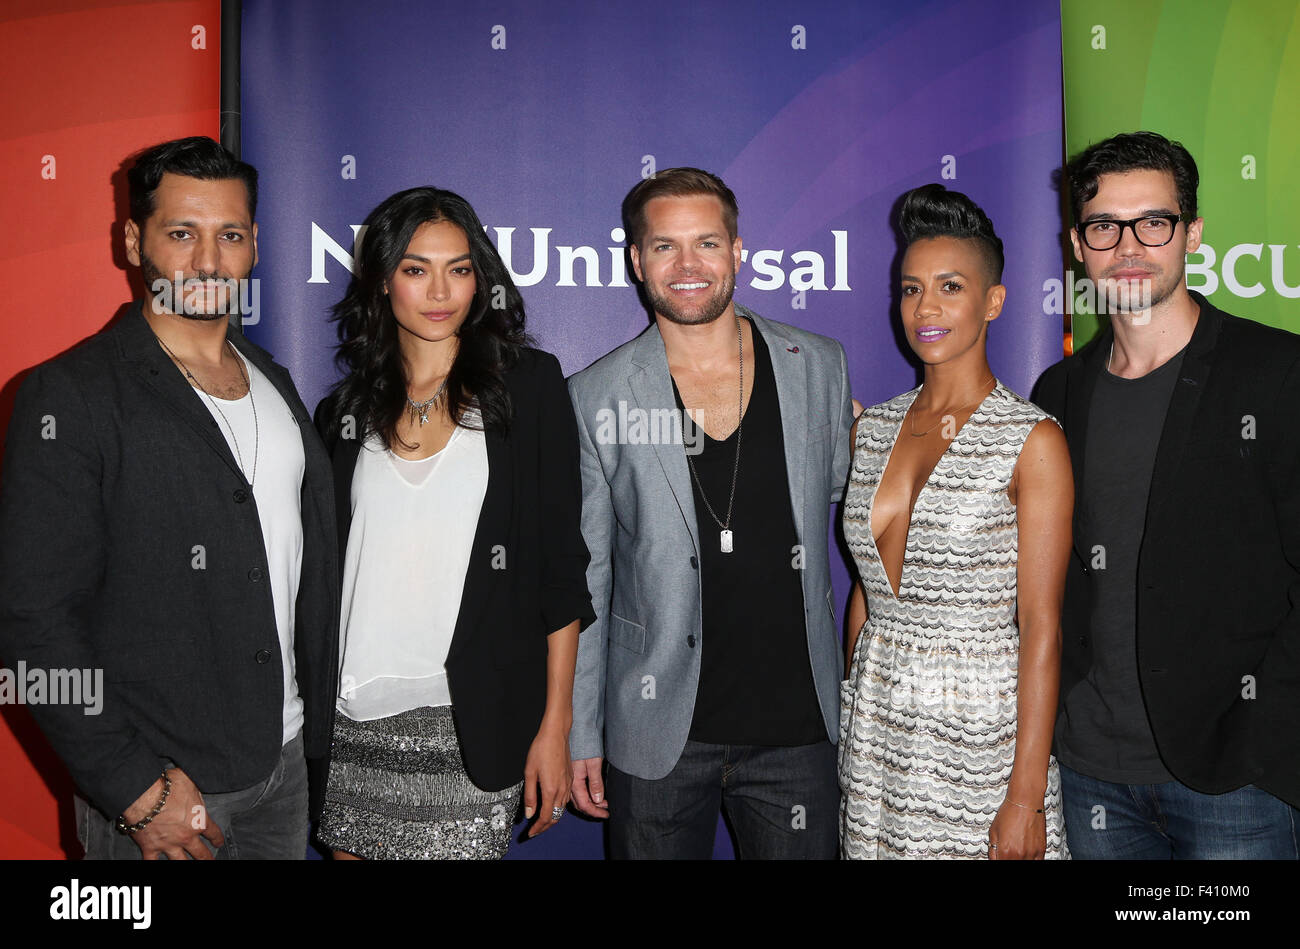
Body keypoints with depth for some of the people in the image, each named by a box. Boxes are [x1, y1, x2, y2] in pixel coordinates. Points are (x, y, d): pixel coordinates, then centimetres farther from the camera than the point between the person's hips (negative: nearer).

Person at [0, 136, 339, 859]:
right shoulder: (70, 398, -13)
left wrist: (320, 727, 9)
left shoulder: (275, 383, 7)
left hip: (287, 764, 6)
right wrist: (138, 792, -17)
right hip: (157, 788, -6)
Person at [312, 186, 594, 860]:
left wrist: (555, 725, -7)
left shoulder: (527, 385, -1)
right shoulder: (345, 411, 8)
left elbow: (561, 561, -3)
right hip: (355, 717, 3)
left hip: (471, 723, -3)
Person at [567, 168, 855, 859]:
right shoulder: (597, 398, -4)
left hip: (798, 725, 2)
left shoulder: (820, 368, 1)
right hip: (658, 736, -1)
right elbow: (582, 580, -1)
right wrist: (580, 736, 0)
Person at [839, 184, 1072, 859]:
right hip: (873, 725, 5)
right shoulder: (871, 429, 5)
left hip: (981, 731, -4)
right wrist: (851, 721, 11)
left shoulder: (1033, 442, -10)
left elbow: (1041, 631, -12)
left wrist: (1026, 797, -14)